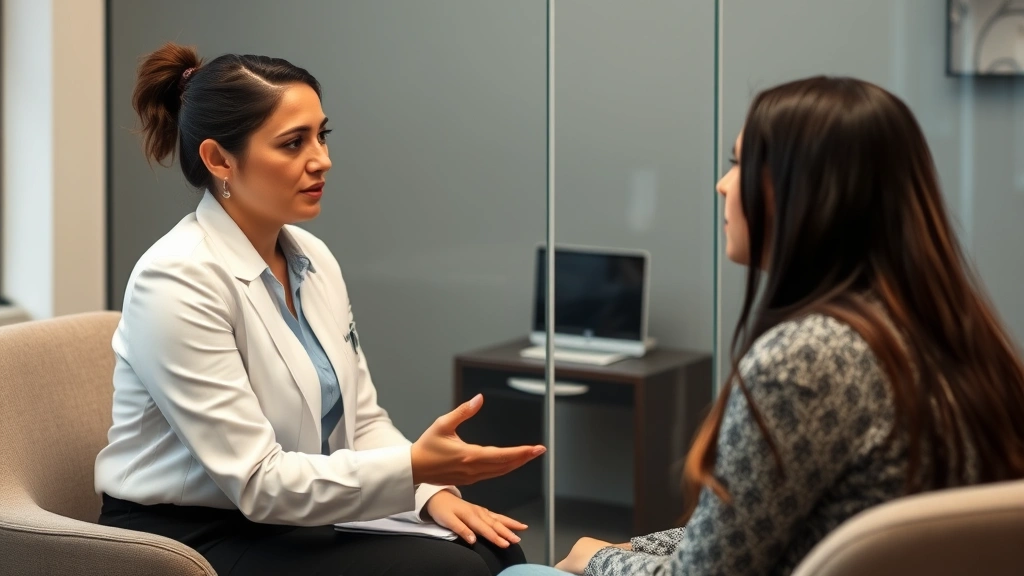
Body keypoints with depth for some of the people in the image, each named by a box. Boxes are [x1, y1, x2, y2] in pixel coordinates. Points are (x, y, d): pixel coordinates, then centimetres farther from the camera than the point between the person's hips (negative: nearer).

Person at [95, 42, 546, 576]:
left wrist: (434, 488, -9)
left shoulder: (313, 259, 5)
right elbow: (258, 482, -23)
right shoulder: (177, 281, -20)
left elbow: (361, 420, 10)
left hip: (292, 524, 8)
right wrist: (413, 467, -31)